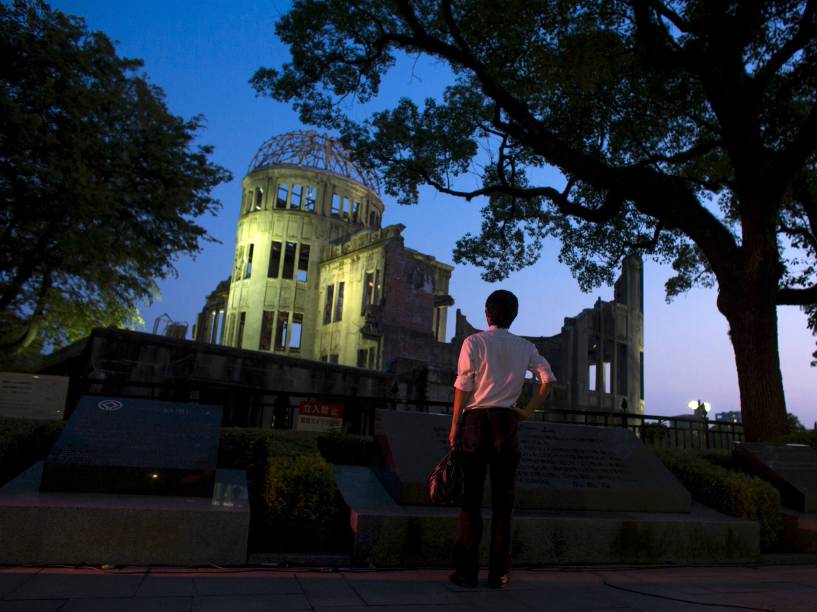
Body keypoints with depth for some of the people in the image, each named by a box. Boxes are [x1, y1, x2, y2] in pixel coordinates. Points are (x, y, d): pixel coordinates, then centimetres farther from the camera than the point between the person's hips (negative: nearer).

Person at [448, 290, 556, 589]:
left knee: (471, 497, 3)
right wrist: (527, 411, 6)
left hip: (476, 419, -2)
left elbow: (463, 386, -5)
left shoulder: (473, 342, -2)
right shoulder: (525, 347, 8)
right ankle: (498, 573, 11)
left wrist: (455, 424, 1)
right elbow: (548, 378, -1)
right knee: (503, 499, 7)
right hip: (506, 421, 2)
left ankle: (467, 570, 5)